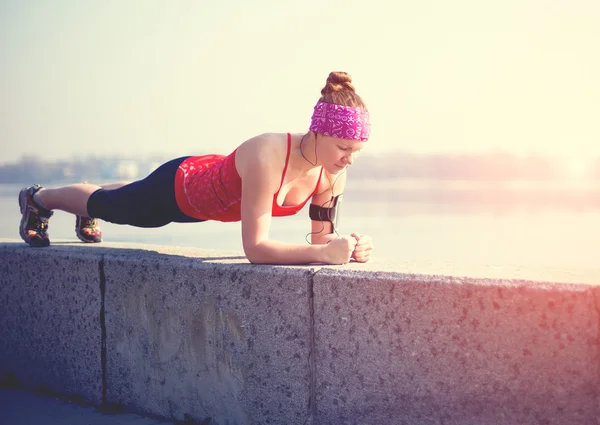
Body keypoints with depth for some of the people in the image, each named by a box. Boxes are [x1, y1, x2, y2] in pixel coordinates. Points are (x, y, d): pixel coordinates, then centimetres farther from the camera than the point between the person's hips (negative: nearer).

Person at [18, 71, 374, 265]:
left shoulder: (334, 175, -26)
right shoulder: (266, 158, -46)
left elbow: (322, 236, -15)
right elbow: (255, 248, -47)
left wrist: (348, 247, -37)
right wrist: (324, 253, -56)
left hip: (209, 177, 6)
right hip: (175, 189, -6)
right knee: (106, 205, 25)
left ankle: (87, 217, 72)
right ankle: (38, 199, 57)